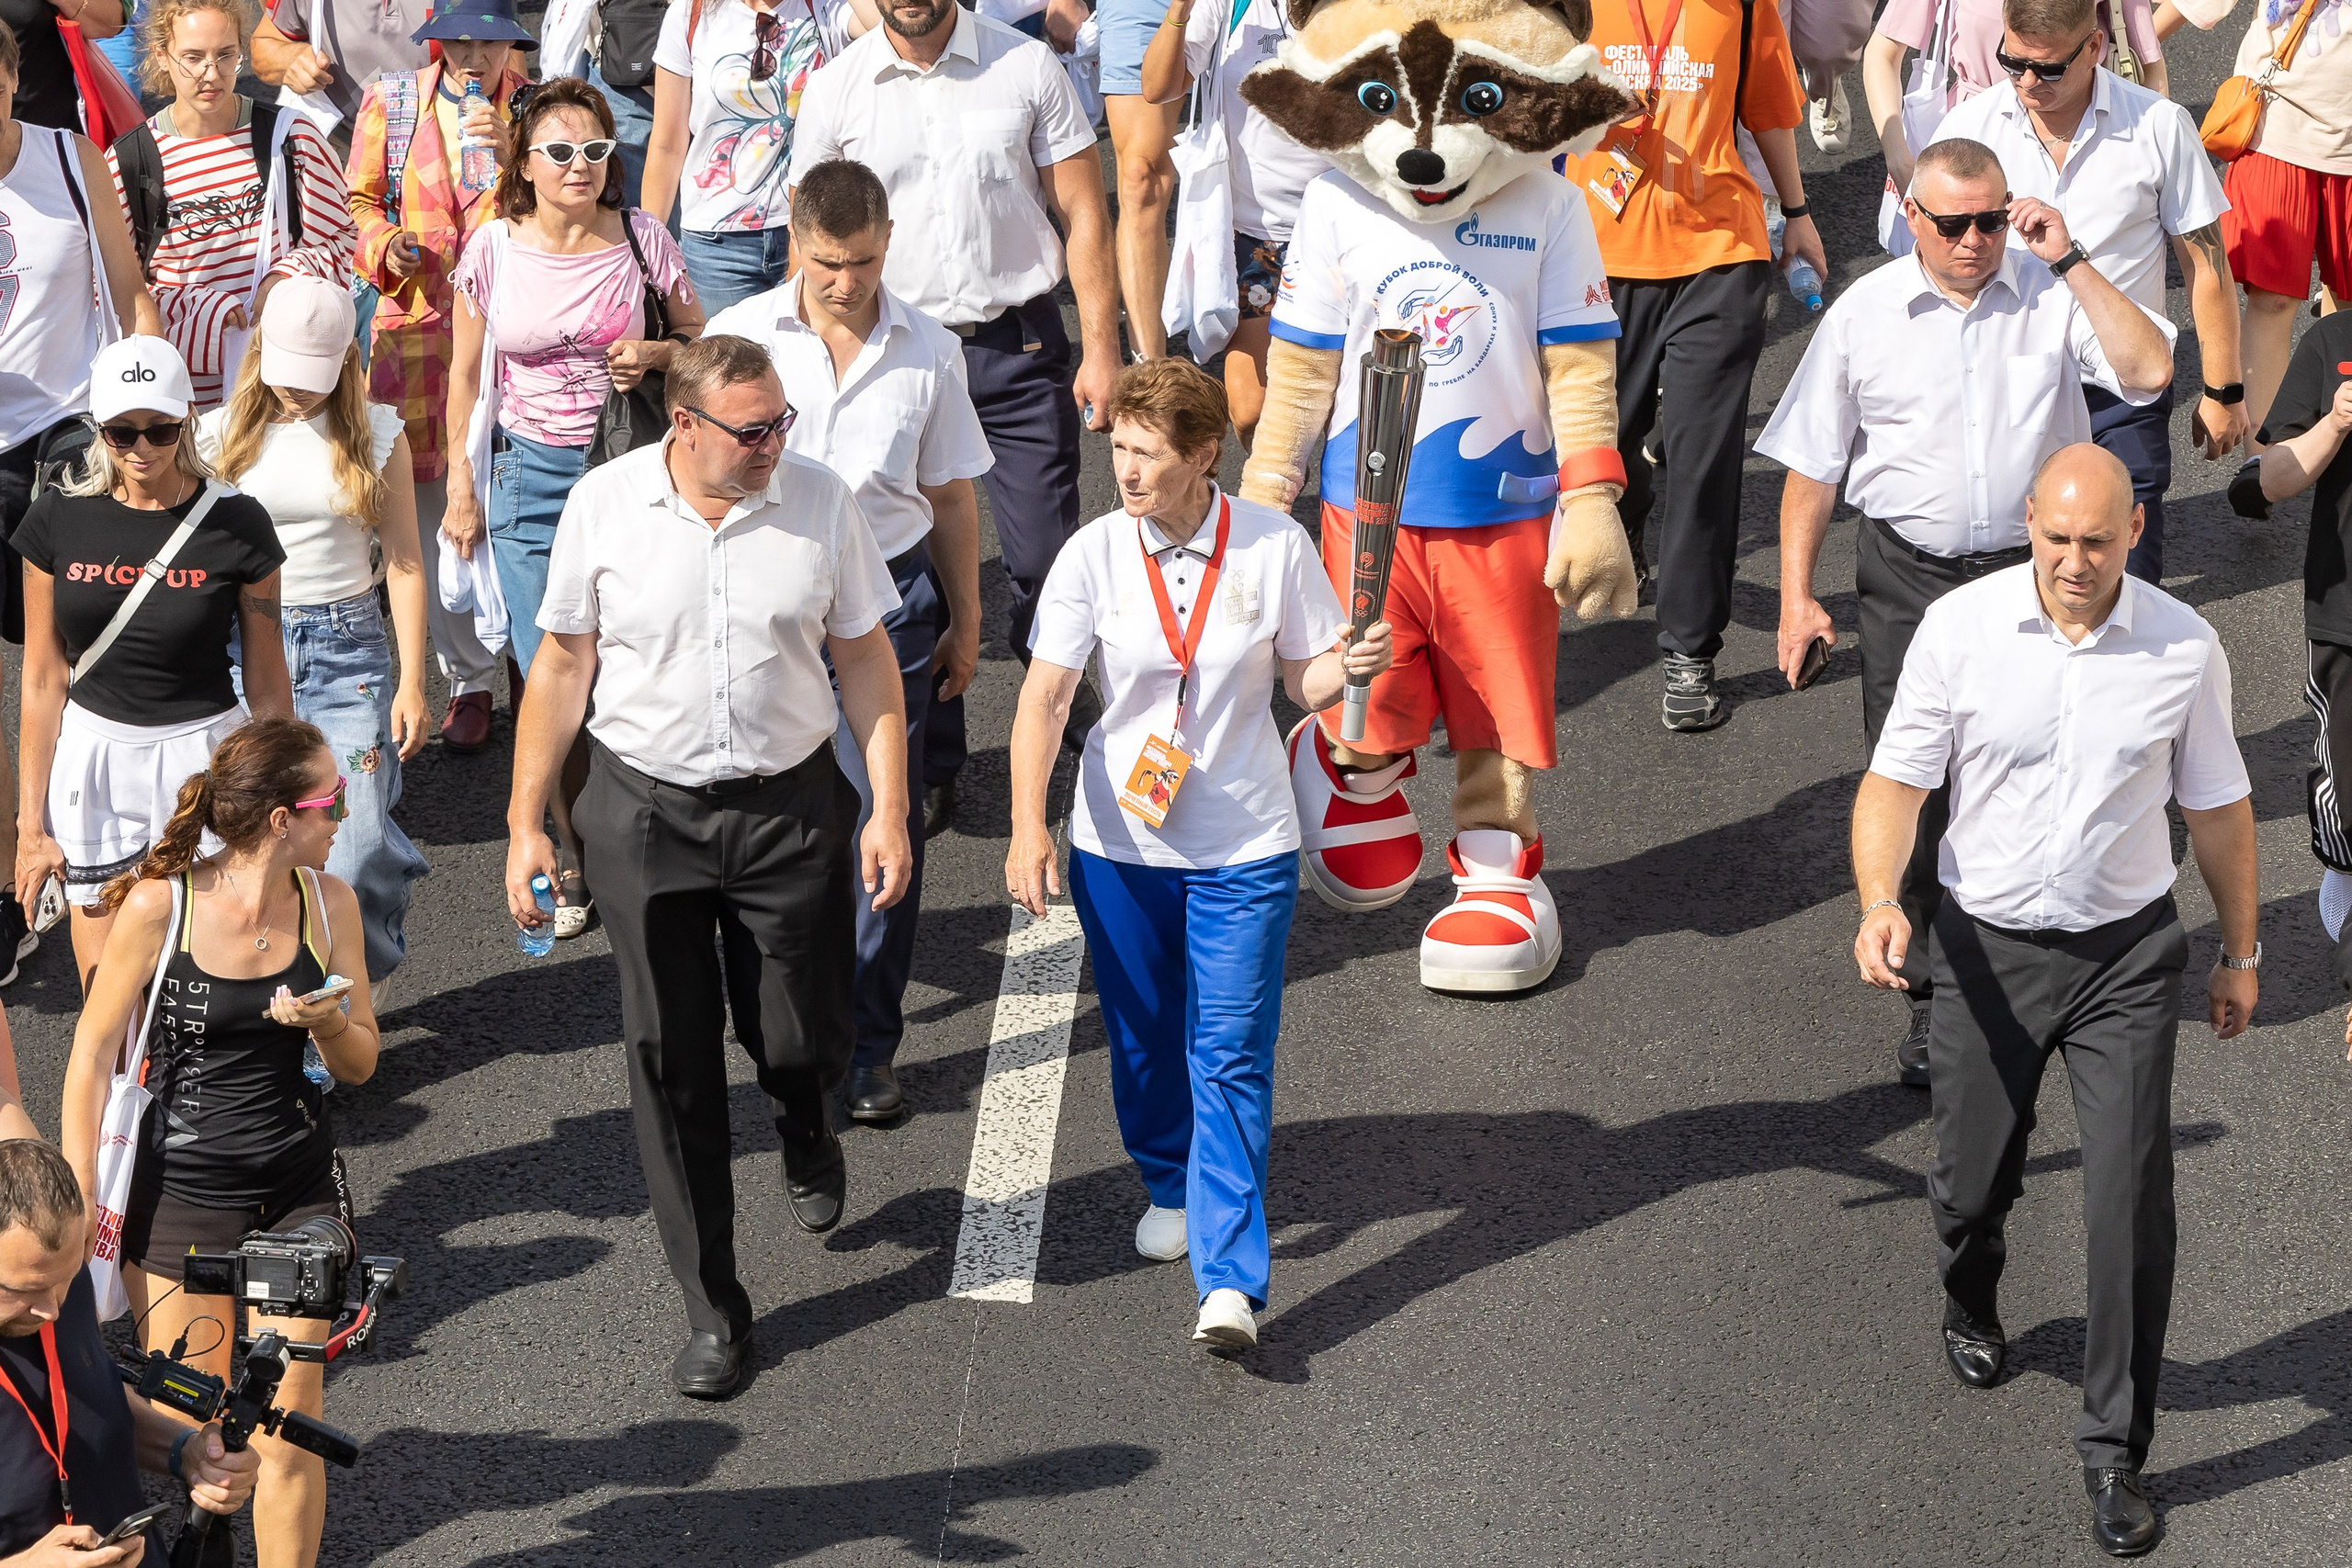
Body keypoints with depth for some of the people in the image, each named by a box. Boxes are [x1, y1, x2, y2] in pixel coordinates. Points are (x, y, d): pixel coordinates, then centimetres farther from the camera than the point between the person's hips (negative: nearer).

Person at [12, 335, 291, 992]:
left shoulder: (234, 522, -7)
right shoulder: (61, 519, -1)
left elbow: (266, 682, 1)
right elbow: (43, 680, 4)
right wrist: (31, 821, 4)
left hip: (203, 755, -2)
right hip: (92, 759, 2)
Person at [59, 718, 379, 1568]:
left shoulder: (328, 901, -2)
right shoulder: (159, 904, -14)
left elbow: (360, 1063, 6)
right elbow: (93, 1053, -7)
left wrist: (326, 1023, -17)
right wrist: (81, 1209, -9)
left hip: (299, 1184, 3)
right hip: (181, 1186, -3)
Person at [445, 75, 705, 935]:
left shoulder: (641, 237, -2)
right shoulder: (495, 247, -1)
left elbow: (703, 343, 10)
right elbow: (466, 372, 9)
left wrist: (655, 354, -12)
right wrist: (462, 486, 7)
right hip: (530, 472, 1)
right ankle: (569, 863, 14)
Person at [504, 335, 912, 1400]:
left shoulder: (820, 501, -5)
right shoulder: (605, 505, -7)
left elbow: (865, 661, 3)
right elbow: (563, 665, 1)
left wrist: (889, 810, -2)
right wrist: (525, 821, 1)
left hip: (791, 804, 0)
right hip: (644, 809, 0)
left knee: (802, 1041, 5)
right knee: (670, 1061, 2)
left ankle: (805, 1134, 46)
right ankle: (712, 1308, 14)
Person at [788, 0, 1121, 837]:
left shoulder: (1027, 67, 0)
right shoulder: (834, 90, 2)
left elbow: (1082, 216, 2)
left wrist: (1101, 350, -4)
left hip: (1019, 350, -1)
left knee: (1045, 559, -3)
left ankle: (1075, 740, 18)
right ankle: (928, 768, 18)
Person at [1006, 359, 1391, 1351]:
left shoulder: (1275, 549, -9)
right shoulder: (1095, 554, -8)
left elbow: (1304, 681, 2)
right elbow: (1044, 700, -6)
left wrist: (1348, 667, -21)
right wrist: (1027, 825, -15)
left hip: (1244, 847, -2)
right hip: (1119, 840, 2)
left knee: (1230, 1055, -6)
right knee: (1145, 1038, 16)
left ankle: (1229, 1279, -8)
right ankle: (1171, 1187, 44)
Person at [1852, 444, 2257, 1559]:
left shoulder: (2184, 648, -7)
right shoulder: (1959, 628, -10)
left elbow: (2217, 807, 6)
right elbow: (1896, 779, -7)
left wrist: (2240, 951, 14)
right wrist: (1880, 900, -25)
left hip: (2127, 953, 0)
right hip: (1986, 946, 0)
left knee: (2132, 1199, -8)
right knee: (1973, 1178, 12)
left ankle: (2114, 1453, 4)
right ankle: (1971, 1311, 49)